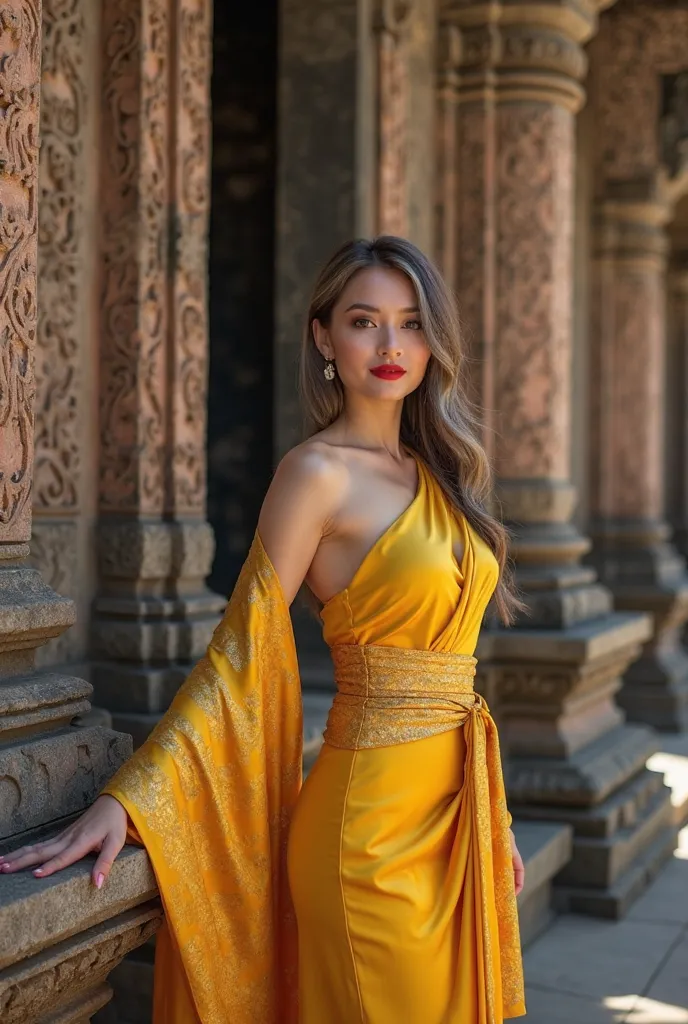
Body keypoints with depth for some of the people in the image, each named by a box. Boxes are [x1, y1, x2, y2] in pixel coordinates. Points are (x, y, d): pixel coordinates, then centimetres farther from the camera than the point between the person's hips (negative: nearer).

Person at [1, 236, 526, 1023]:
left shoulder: (434, 470, 11)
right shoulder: (319, 472, -10)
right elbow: (240, 654, -14)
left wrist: (494, 815, 17)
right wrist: (127, 801, -22)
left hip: (454, 810, 7)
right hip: (374, 820, -7)